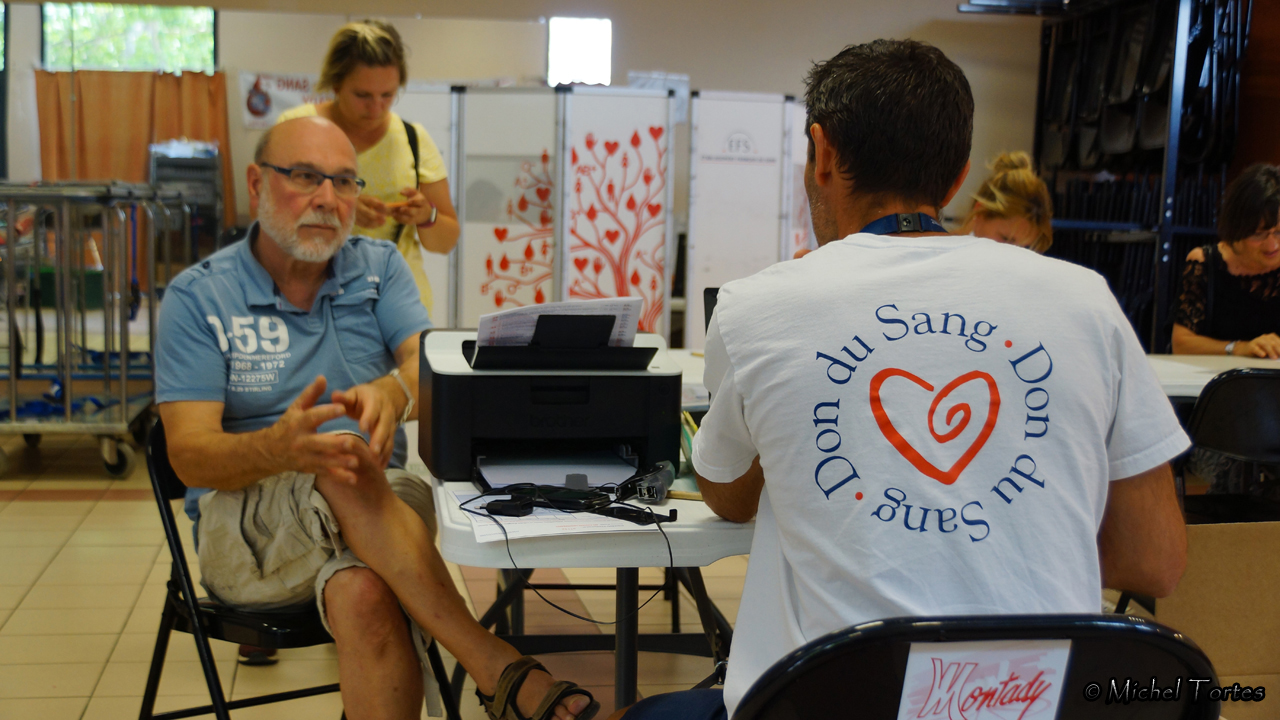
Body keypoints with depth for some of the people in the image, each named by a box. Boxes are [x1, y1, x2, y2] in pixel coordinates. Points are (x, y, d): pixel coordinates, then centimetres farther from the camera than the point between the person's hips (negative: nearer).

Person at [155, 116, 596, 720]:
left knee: (364, 595, -35)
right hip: (244, 526, -1)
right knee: (347, 467, -35)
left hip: (375, 509, 2)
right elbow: (191, 455, -10)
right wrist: (282, 447, -33)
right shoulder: (197, 297, 1)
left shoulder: (379, 267, 10)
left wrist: (392, 392, -34)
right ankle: (497, 668, -36)